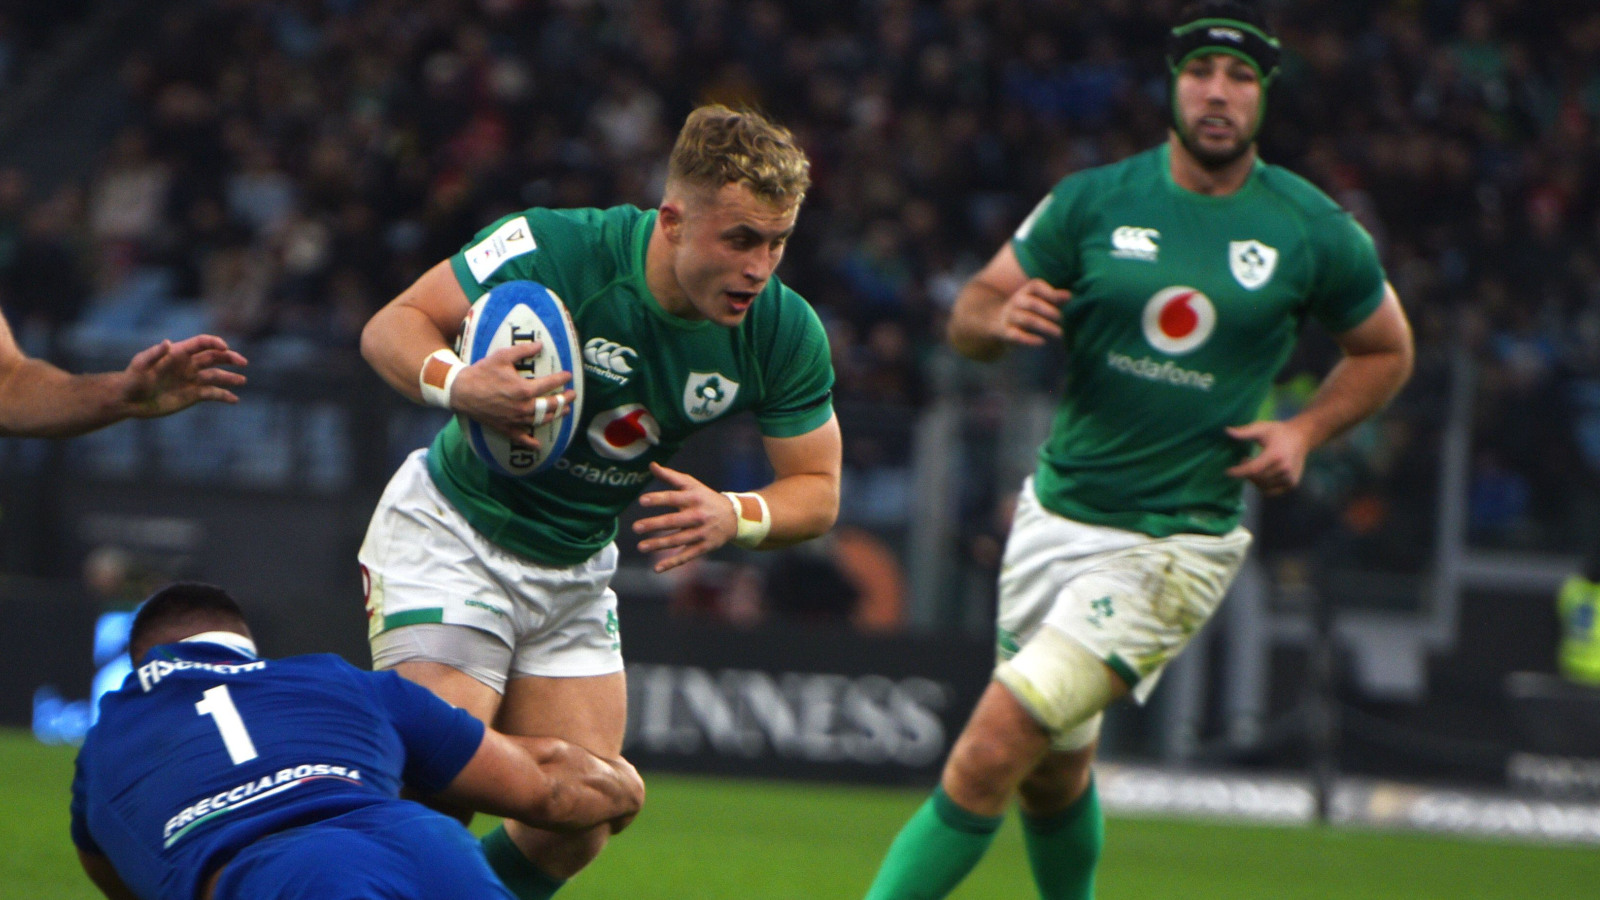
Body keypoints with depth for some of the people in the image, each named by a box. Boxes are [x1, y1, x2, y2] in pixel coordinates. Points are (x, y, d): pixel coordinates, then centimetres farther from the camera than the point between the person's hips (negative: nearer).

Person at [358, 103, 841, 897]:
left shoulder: (785, 334, -15)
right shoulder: (555, 249, -27)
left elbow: (817, 490, -5)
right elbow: (389, 327, -17)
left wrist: (733, 517, -27)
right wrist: (455, 386, -39)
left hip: (576, 574, 5)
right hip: (450, 531, -5)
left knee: (576, 830, -1)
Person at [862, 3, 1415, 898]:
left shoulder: (1315, 234, -3)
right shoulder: (1095, 201, 1)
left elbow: (1386, 350, 13)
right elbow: (969, 315, 4)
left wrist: (1304, 431, -4)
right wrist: (1003, 317, -21)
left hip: (1173, 546, -4)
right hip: (1055, 514, 4)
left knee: (990, 755, -15)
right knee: (1054, 772, 16)